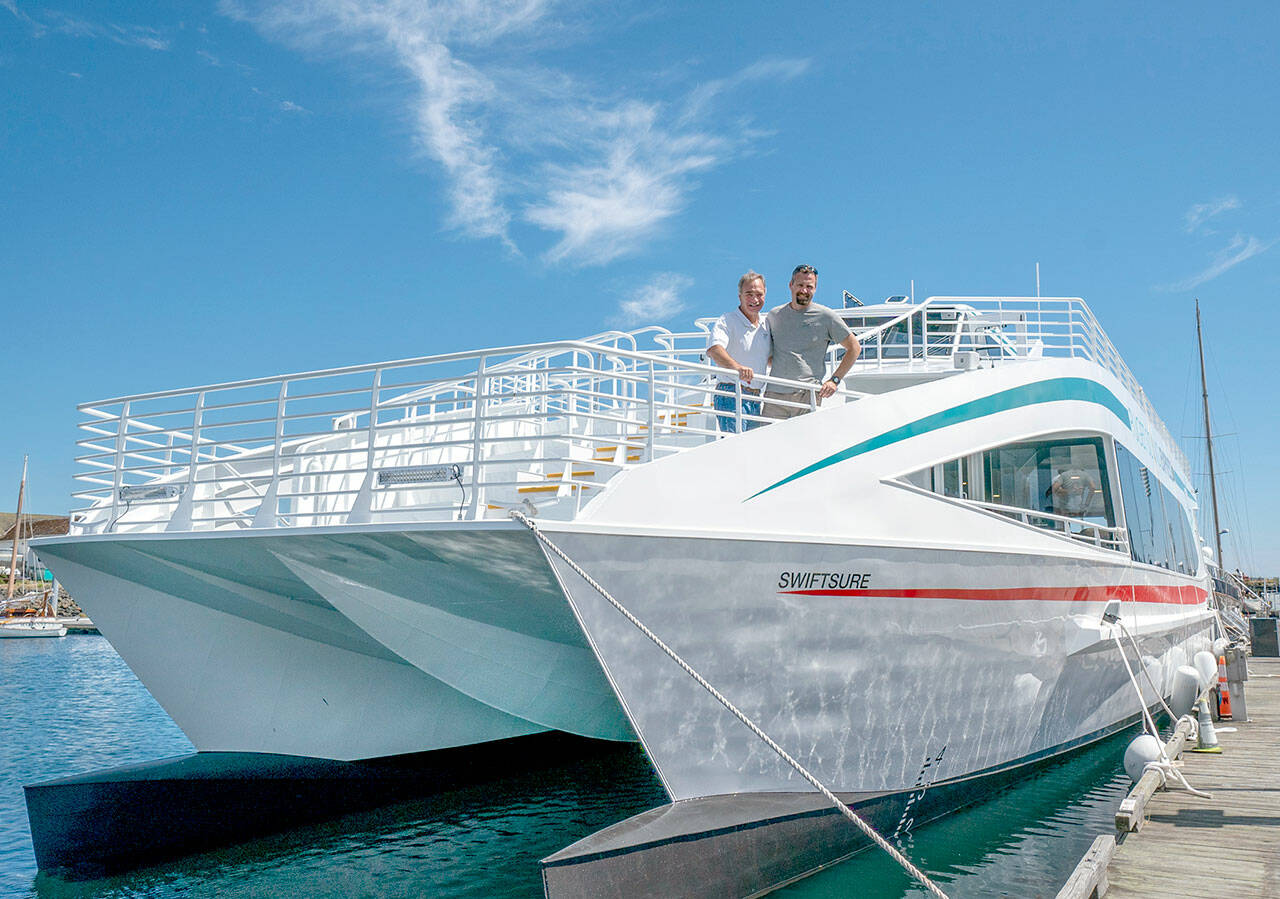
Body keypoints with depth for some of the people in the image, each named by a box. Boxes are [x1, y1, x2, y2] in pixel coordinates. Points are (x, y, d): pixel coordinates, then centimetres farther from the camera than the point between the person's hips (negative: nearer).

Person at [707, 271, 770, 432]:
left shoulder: (765, 325, 15)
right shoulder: (727, 321, -8)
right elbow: (713, 349, -29)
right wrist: (737, 367, -45)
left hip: (756, 399, 7)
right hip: (731, 396, -7)